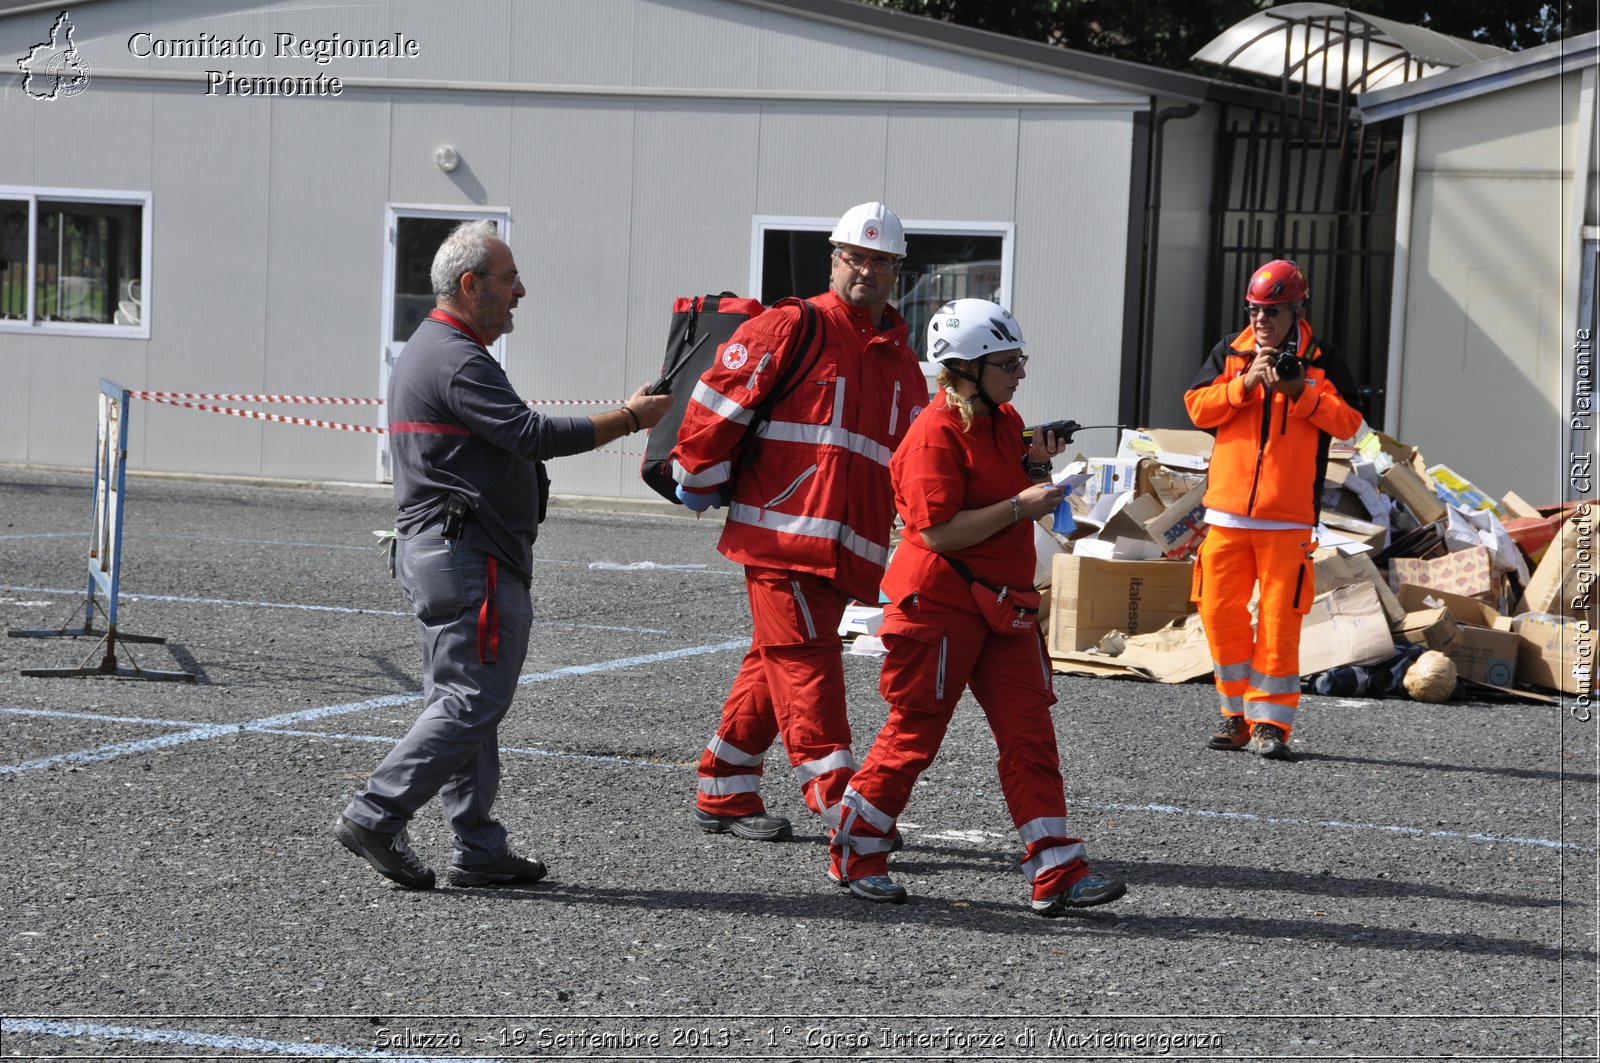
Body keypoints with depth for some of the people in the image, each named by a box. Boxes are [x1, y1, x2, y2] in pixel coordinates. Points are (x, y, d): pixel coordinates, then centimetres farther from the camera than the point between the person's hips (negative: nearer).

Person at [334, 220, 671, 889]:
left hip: (432, 550, 11)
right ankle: (375, 817, -9)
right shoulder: (457, 362, -15)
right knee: (472, 701, -9)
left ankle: (479, 851, 12)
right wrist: (630, 418, -15)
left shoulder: (426, 351, 20)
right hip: (468, 557, -11)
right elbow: (533, 435, -22)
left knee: (462, 702, 10)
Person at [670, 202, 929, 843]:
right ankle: (839, 808, -13)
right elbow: (717, 399, -5)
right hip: (780, 529, -7)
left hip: (846, 547, 7)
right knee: (807, 664, -10)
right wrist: (699, 478, 0)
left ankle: (723, 794, 21)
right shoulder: (790, 329, -3)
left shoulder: (901, 364, 19)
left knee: (775, 666, 12)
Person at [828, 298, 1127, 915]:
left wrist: (1038, 468, 3)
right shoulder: (936, 434, -16)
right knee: (915, 732, 1)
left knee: (1030, 731, 1)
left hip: (1002, 602, 8)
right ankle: (855, 854, 18)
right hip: (939, 603, -8)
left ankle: (1056, 873, -1)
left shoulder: (1006, 421, 11)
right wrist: (1019, 505, -23)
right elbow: (939, 531, -23)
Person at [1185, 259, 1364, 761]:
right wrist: (1246, 384, -11)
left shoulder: (1322, 361, 5)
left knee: (1279, 618, -6)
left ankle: (1270, 723, -1)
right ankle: (1237, 713, 14)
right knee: (1220, 611, 2)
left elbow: (1349, 421, -4)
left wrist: (1300, 392, -15)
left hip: (1288, 518, -3)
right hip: (1227, 511, 3)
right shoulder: (1229, 354, 11)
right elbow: (1197, 407, 1)